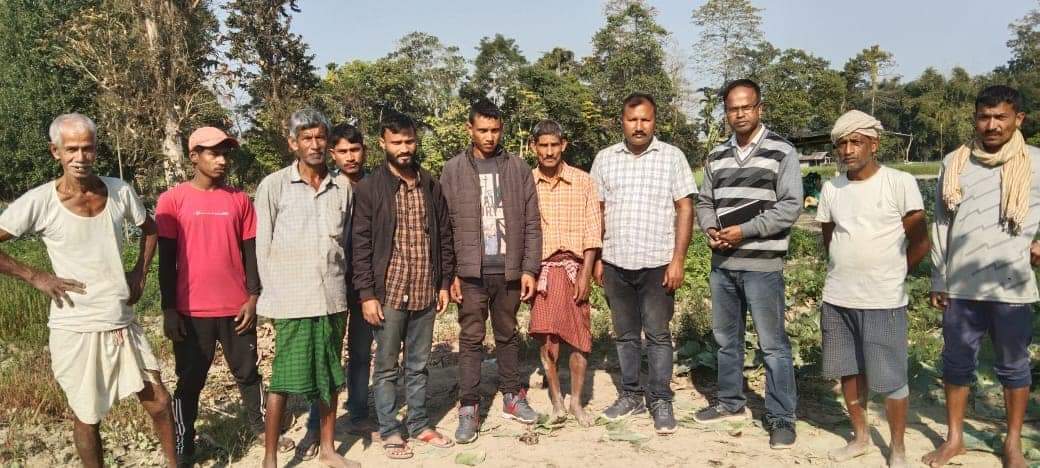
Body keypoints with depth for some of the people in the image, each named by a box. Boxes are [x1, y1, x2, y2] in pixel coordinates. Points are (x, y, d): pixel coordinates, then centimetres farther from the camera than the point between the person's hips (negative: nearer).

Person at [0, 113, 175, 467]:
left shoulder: (120, 191, -1)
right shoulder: (39, 202, -12)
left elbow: (149, 228, 17)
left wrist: (140, 272, 7)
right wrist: (35, 277, -12)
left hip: (123, 323, 3)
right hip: (76, 328, -3)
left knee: (158, 401, 8)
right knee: (87, 416, 10)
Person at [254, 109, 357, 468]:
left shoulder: (342, 188, 7)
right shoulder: (273, 186, -2)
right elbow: (263, 247, -1)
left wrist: (341, 287, 10)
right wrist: (276, 296, -3)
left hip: (333, 299, 4)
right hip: (292, 302, -3)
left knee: (330, 377, 12)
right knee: (284, 379, 1)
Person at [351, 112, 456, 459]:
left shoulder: (431, 187, 7)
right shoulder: (369, 189, -5)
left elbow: (444, 238, 11)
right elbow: (361, 246, -7)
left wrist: (445, 283, 7)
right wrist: (367, 294, -12)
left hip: (425, 293, 4)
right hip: (389, 293, -3)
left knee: (419, 365, 15)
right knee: (387, 367, 8)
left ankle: (419, 425, 27)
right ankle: (389, 431, 20)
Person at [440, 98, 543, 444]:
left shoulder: (518, 169, 3)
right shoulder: (453, 171, 0)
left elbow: (531, 223, 3)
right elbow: (446, 227, -1)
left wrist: (529, 268, -2)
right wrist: (451, 273, -6)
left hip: (508, 270, 1)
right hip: (471, 272, -1)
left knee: (508, 335, 14)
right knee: (471, 338, 3)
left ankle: (512, 397, 27)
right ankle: (468, 408, 10)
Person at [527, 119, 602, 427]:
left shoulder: (582, 181, 1)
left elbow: (592, 231, -1)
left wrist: (586, 274, -7)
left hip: (574, 267, 0)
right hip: (541, 268, 0)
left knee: (579, 337, 3)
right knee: (546, 337, 1)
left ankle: (576, 402, 18)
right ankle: (556, 397, 19)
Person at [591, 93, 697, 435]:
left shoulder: (672, 157, -1)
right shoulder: (604, 159, 7)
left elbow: (685, 209, -4)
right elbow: (596, 211, 9)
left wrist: (678, 259, -10)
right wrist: (596, 259, 5)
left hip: (657, 263, -3)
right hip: (615, 264, 3)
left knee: (658, 335, 4)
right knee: (625, 335, 12)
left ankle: (660, 400, 15)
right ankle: (630, 395, 25)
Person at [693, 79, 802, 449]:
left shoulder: (782, 152, -5)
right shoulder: (716, 156, 11)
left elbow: (790, 206, -10)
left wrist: (745, 231, -16)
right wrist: (711, 229, -5)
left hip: (762, 266, -5)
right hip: (721, 264, 6)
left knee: (773, 345, 0)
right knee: (726, 338, 16)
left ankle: (781, 418, 11)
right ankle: (731, 402, 32)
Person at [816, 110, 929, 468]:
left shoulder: (901, 183, -7)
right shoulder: (831, 188, 5)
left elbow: (919, 243, -3)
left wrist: (890, 275, 5)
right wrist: (845, 273, 13)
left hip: (883, 301, -4)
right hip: (837, 298, 4)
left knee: (890, 379, 4)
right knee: (849, 371, 14)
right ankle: (860, 437, 31)